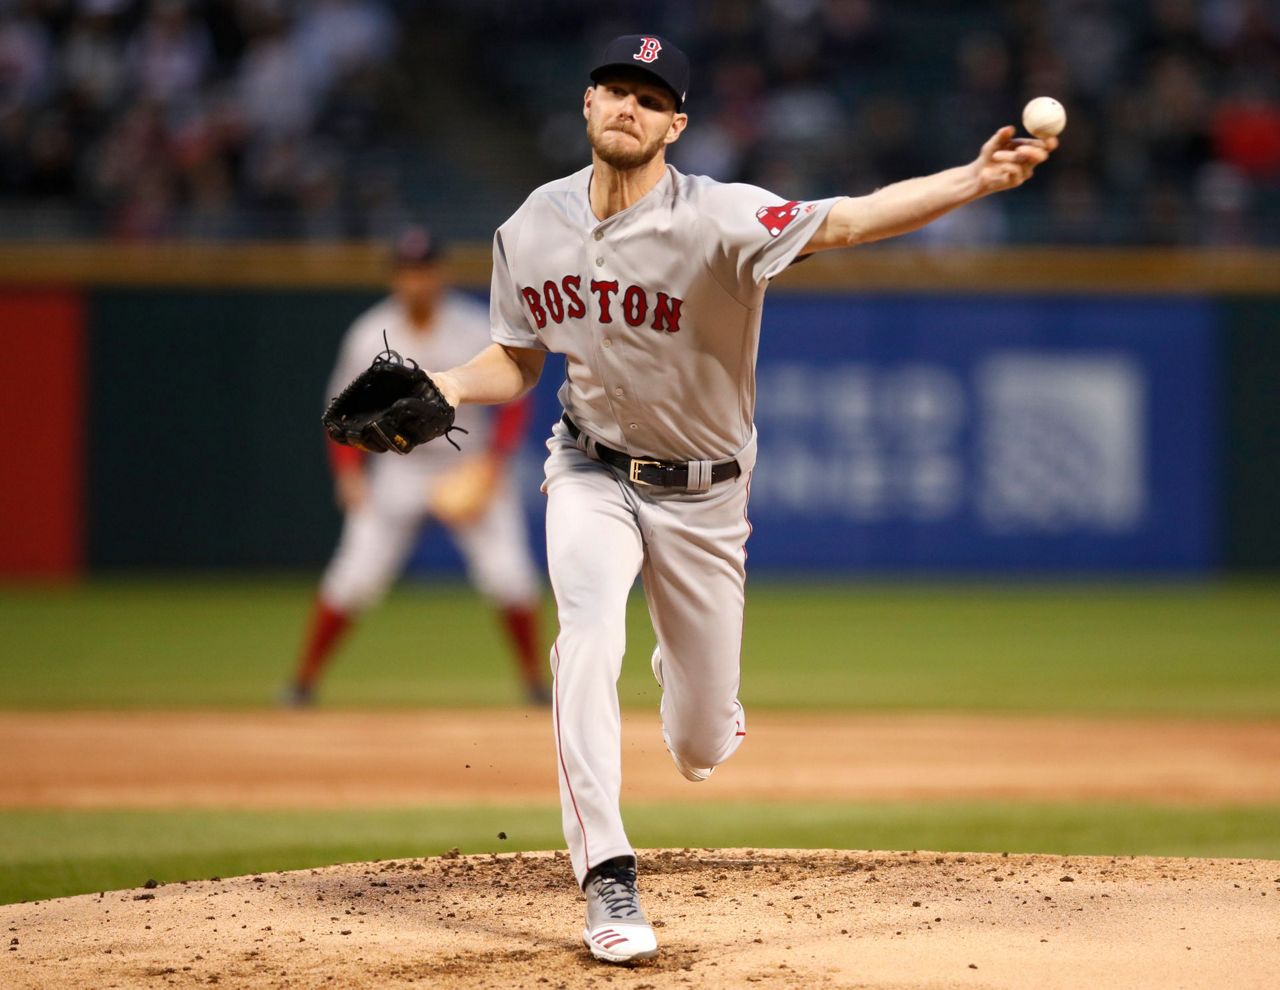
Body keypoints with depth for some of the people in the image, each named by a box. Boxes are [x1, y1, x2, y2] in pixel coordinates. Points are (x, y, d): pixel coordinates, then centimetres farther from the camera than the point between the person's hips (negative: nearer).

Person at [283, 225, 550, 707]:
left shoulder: (479, 331, -11)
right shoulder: (369, 337, -8)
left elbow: (515, 400, -4)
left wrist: (493, 462, -17)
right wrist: (348, 472, -10)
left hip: (470, 466, 0)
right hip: (399, 466, 0)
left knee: (508, 574, -9)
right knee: (356, 575, -10)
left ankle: (535, 681, 9)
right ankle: (304, 680, 3)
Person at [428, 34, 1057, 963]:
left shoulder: (717, 219, -24)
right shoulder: (534, 228, -8)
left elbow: (846, 221, -40)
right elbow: (516, 362, 7)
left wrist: (976, 180, -57)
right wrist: (434, 390, -13)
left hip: (703, 495, -2)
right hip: (592, 474, 2)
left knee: (702, 748, 7)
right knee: (590, 633, -28)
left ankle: (688, 677, 48)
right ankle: (608, 877, -23)